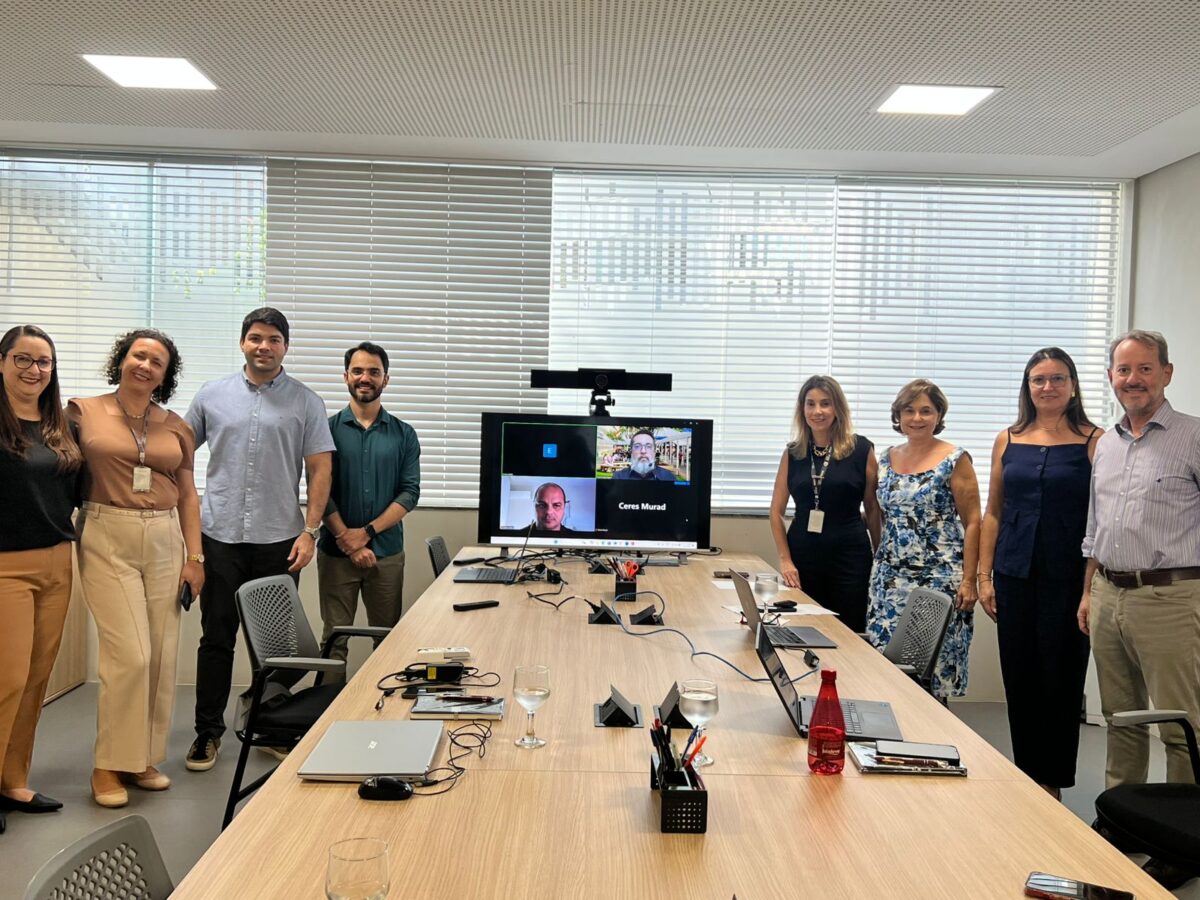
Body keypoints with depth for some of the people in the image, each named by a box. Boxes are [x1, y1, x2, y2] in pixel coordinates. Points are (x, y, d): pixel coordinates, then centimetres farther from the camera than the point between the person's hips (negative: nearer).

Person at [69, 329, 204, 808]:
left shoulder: (176, 427, 10)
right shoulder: (83, 413, 1)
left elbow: (188, 494, 12)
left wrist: (194, 556, 7)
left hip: (165, 543, 4)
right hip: (107, 540, -4)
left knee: (161, 657, 6)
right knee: (130, 655, -9)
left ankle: (144, 758, 21)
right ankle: (109, 766, 8)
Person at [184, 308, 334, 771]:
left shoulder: (305, 403, 3)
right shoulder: (212, 395, 8)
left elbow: (320, 469, 0)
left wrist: (310, 530, -7)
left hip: (279, 539, -1)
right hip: (219, 536, 1)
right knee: (217, 637, 6)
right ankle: (208, 731, 18)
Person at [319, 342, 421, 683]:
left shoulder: (404, 435, 6)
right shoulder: (328, 430, 3)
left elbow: (410, 493, -2)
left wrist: (366, 533, -12)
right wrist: (346, 539, -13)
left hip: (387, 552, 1)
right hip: (336, 552, -1)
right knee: (334, 639, 3)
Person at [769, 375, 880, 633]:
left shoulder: (861, 450, -1)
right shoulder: (793, 453, 6)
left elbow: (873, 509, 3)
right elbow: (776, 512, 7)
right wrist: (785, 560, 0)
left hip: (849, 556, -2)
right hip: (802, 556, 3)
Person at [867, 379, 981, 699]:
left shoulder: (955, 460, -4)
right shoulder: (887, 459, 10)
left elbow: (972, 523, -6)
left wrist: (969, 580, -10)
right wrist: (876, 565, 14)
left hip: (939, 579, -5)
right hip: (890, 578, 5)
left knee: (932, 663, -4)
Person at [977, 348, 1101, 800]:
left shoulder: (1094, 442, -3)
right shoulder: (1008, 440, 8)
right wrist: (985, 576, 5)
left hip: (1067, 577, -3)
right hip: (1015, 576, 4)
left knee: (1059, 681, 4)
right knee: (1019, 680, 9)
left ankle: (1052, 783, 17)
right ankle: (1027, 778, 23)